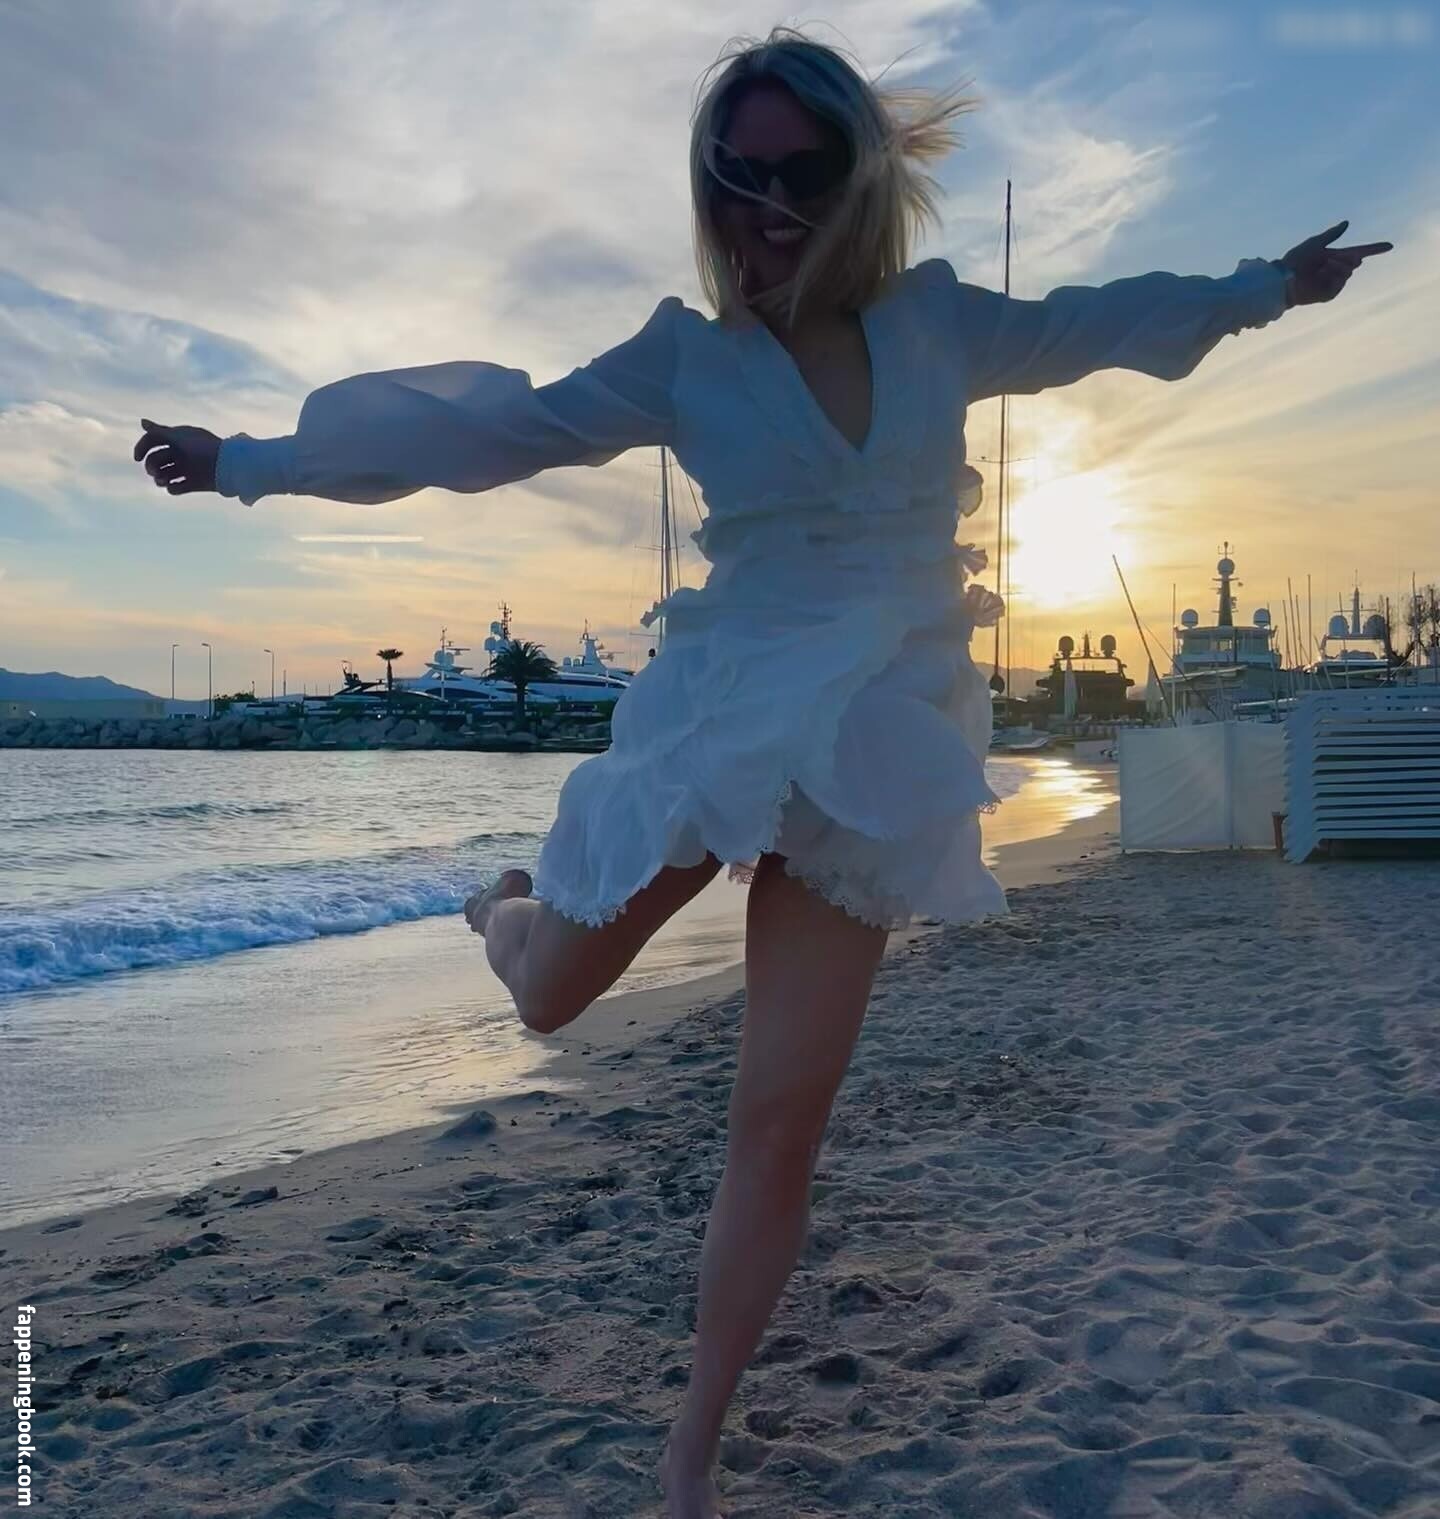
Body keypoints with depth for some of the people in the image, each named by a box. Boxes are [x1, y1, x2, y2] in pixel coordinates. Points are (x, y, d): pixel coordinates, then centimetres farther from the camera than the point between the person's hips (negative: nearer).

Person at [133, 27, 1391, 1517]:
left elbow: (1092, 323, 23)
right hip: (723, 713, -1)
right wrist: (258, 461, -1)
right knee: (549, 998, 14)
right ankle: (508, 904, 54)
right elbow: (485, 428, 0)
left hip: (875, 747, 1)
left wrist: (1263, 284, 34)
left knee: (781, 1121, 0)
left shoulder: (938, 322, 7)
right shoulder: (686, 358, 0)